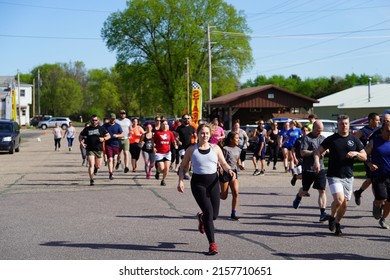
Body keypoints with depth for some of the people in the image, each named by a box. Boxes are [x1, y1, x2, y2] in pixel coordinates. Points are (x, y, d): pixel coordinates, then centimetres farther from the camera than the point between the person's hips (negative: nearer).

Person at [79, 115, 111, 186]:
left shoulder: (101, 128, 6)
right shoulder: (87, 129, 6)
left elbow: (108, 136, 9)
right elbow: (80, 136, 14)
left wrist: (104, 139, -12)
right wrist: (82, 143, -4)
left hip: (99, 149, 1)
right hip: (90, 149, -1)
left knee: (98, 166, 11)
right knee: (91, 165, -12)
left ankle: (95, 168, 48)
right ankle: (91, 180, -9)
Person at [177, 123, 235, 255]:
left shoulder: (215, 148, 5)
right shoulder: (191, 150, 1)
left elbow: (223, 163, 12)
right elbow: (183, 166, 7)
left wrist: (229, 170, -9)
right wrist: (181, 181, -6)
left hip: (213, 181, 3)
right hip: (198, 183, -3)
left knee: (214, 214, 3)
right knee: (209, 212, -13)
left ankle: (201, 217, 42)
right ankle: (212, 244, -4)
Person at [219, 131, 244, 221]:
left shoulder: (238, 150, 6)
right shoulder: (225, 149, -14)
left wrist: (240, 165, 2)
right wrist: (220, 167, -32)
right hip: (224, 173, -5)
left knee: (235, 194, -7)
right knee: (224, 196, 3)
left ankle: (233, 214, 2)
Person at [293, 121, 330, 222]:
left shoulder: (323, 138, 11)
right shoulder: (306, 138, -7)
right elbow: (303, 152, -15)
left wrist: (326, 151, 0)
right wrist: (315, 152, -23)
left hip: (320, 169, 3)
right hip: (308, 169, -3)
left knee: (322, 191, -9)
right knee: (305, 190, 15)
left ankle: (323, 213, -11)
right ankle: (298, 197, 50)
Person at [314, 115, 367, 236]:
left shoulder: (354, 140, 6)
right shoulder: (331, 139, -1)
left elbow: (364, 157, 8)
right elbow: (318, 151, 2)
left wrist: (356, 153, -13)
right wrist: (316, 161, -18)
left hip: (348, 177, 3)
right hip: (334, 176, -3)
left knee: (344, 204, 8)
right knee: (339, 199, -21)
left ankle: (337, 224, 30)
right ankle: (332, 217, 7)